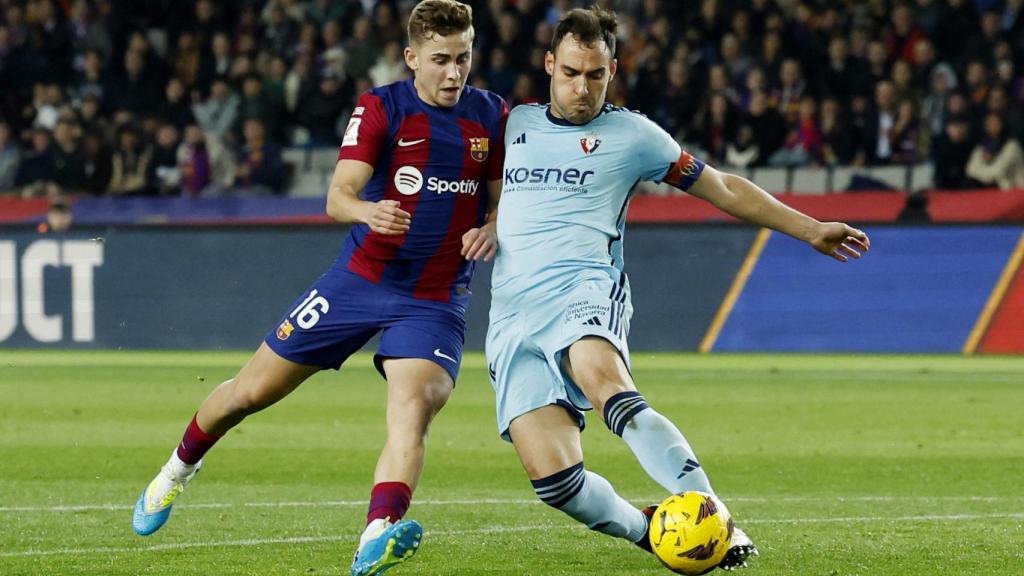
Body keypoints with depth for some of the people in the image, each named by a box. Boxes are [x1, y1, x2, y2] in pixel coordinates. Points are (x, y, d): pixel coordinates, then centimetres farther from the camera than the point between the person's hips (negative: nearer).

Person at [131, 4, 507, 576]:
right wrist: (367, 210, -42)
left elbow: (503, 199, 12)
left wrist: (491, 230, -13)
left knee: (414, 407, -28)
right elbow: (338, 196, -18)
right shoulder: (380, 109, -8)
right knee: (252, 391, 8)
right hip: (361, 278, 0)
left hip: (435, 301, 0)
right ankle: (180, 468, 37)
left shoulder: (493, 116, 0)